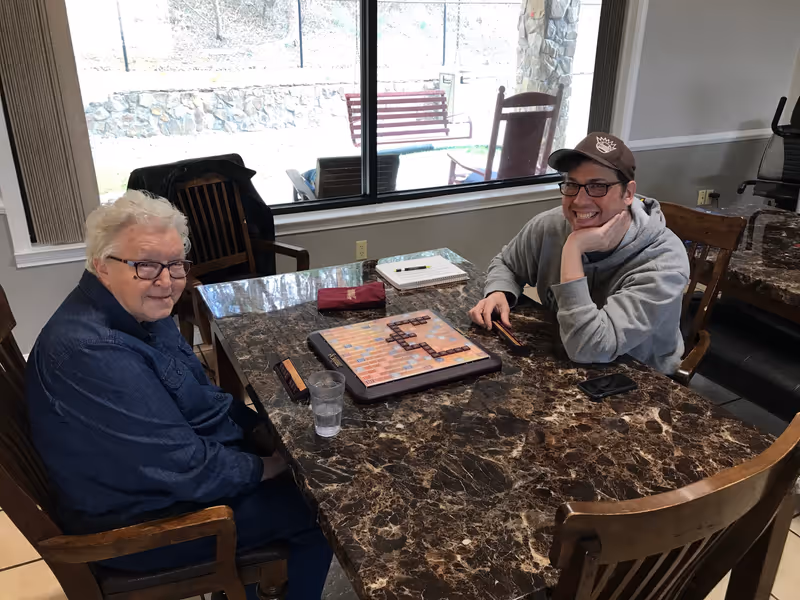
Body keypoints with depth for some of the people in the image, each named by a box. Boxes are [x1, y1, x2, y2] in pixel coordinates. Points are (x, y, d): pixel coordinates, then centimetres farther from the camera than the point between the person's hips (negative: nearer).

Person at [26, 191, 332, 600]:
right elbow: (185, 468, -29)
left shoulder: (137, 310, -2)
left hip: (169, 465, 9)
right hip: (136, 523, -9)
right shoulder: (93, 353, -33)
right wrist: (265, 468, -14)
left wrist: (258, 425, 1)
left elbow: (194, 397, 12)